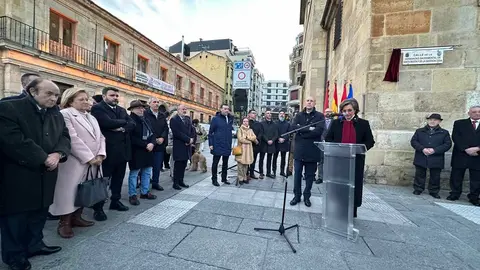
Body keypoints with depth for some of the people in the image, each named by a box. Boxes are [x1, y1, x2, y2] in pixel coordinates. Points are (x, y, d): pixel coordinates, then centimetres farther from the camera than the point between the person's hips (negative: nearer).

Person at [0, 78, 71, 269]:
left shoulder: (56, 114, 9)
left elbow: (64, 136, 4)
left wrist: (58, 154, -16)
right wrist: (44, 159, -19)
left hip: (45, 175, 6)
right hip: (18, 175, -6)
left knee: (40, 212, 18)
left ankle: (35, 244, 35)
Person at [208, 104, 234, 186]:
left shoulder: (230, 118, 9)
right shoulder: (215, 118, -5)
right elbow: (210, 132, -6)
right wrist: (210, 144, -10)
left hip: (227, 146, 5)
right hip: (218, 145, -5)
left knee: (225, 163, 14)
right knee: (215, 163, 5)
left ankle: (224, 178, 28)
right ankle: (214, 179, 17)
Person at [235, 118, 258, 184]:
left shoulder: (250, 130, 14)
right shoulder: (240, 130, 0)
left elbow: (254, 137, 0)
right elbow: (240, 139, -12)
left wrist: (247, 137, -12)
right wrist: (250, 140, -5)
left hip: (248, 149, 4)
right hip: (241, 148, -4)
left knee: (246, 164, 7)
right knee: (240, 164, -3)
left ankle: (244, 178, 16)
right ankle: (240, 178, 4)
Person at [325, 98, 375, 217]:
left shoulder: (363, 124, 4)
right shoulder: (336, 123, 6)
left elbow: (370, 142, 3)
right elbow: (328, 139, 7)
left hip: (356, 161, 0)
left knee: (354, 186, 8)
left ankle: (352, 213, 24)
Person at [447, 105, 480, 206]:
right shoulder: (459, 123, 6)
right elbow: (455, 137, -5)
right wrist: (466, 149, -14)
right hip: (460, 155, -1)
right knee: (456, 177, 5)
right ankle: (455, 194, 17)